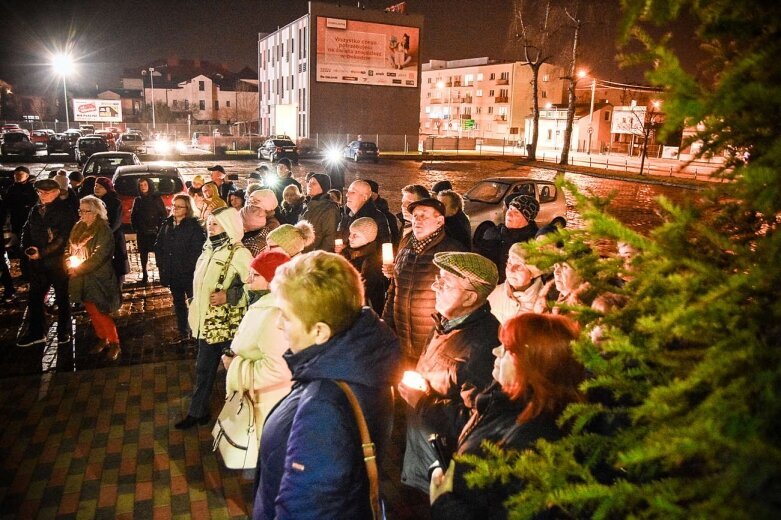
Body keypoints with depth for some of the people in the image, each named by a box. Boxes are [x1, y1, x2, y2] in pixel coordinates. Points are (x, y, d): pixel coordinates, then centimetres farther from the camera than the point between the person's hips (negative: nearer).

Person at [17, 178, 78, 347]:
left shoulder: (64, 210, -10)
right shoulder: (35, 210, 8)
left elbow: (63, 237, -17)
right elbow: (27, 230, 13)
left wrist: (42, 252, -20)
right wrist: (27, 248, -5)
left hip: (58, 261, -5)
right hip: (38, 263, 6)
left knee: (62, 299, 8)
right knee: (34, 298, 9)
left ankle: (64, 333, 21)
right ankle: (35, 333, 22)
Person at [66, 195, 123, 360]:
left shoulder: (103, 230, -14)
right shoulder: (78, 227, 7)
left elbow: (98, 256, -20)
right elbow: (70, 247, 11)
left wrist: (79, 268, -20)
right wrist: (70, 263, -7)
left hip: (97, 278, -7)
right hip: (81, 278, 7)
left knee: (100, 312, -7)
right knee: (92, 311, 15)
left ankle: (114, 343, 5)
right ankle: (102, 339, 30)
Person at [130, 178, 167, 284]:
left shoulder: (157, 198, 2)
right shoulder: (137, 200, 10)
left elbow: (163, 214, 0)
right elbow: (133, 216, 13)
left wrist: (159, 227, -8)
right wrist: (135, 227, 2)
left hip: (155, 231, -3)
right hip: (141, 232, 3)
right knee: (143, 253, 6)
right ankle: (144, 275, 13)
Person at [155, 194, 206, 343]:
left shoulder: (194, 226, -12)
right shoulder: (167, 224, 6)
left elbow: (197, 250, -17)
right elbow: (159, 245, 12)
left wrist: (188, 267, -18)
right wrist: (161, 264, 4)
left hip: (188, 273, -6)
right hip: (172, 272, 6)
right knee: (178, 302, 17)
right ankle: (182, 332, 29)